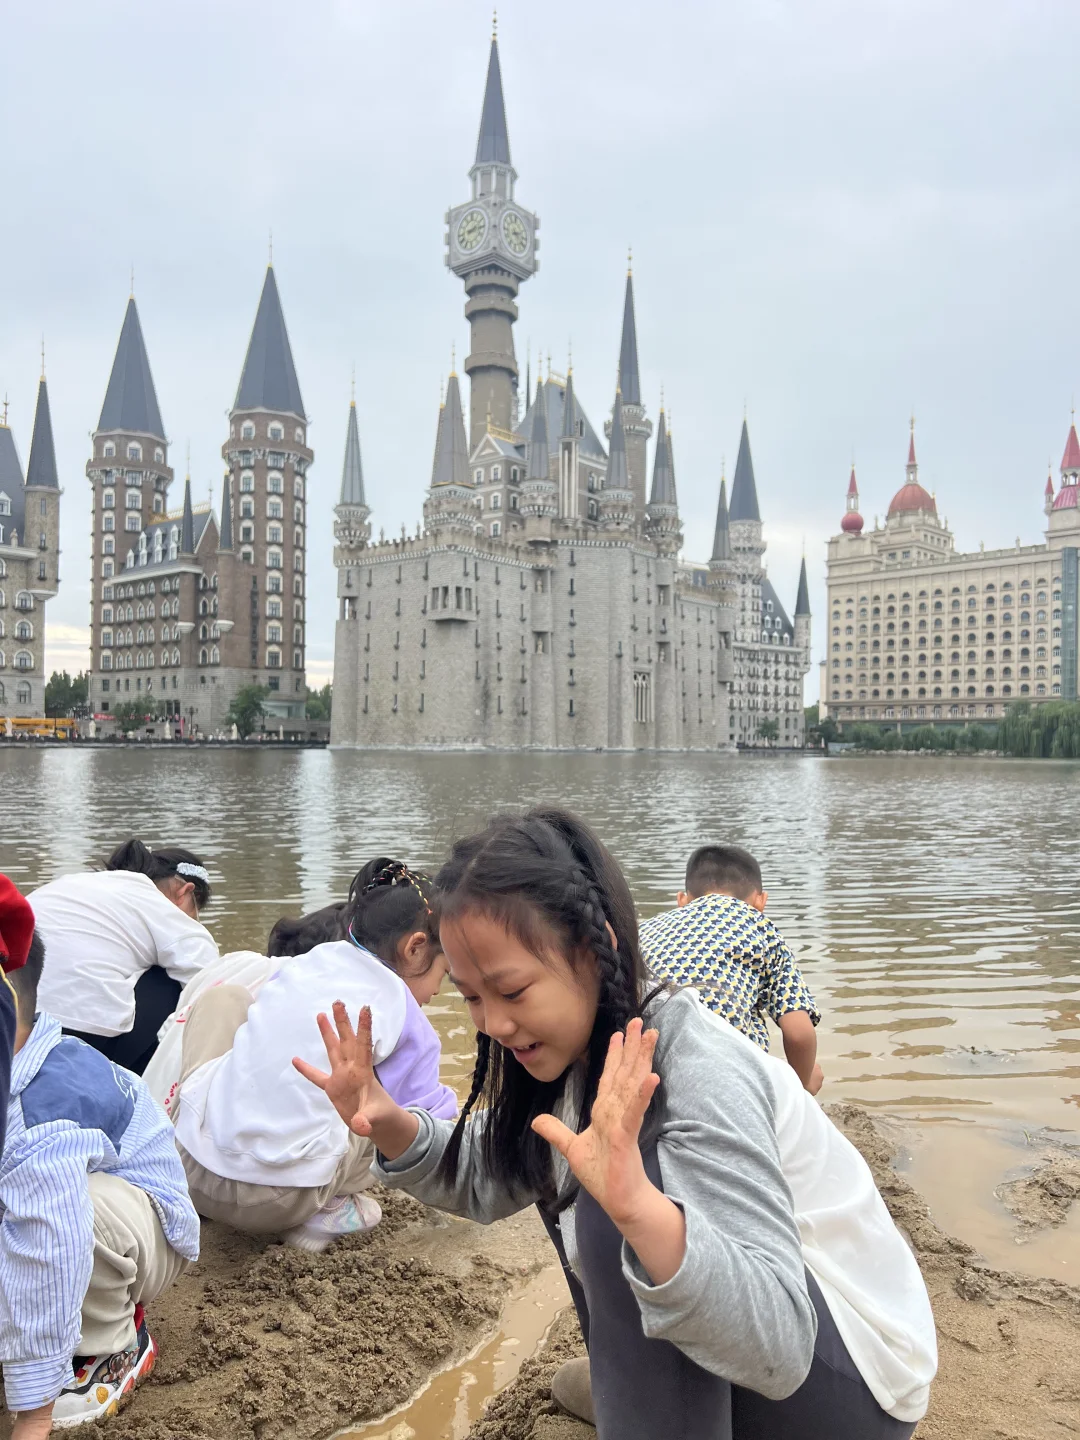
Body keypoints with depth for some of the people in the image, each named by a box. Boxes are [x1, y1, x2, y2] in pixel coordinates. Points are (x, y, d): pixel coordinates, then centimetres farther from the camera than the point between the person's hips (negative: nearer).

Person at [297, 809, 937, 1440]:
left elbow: (779, 1345, -38)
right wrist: (391, 1126, -15)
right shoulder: (579, 1049, -6)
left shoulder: (703, 1079, -32)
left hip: (853, 1375, -8)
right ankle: (632, 1381, 24)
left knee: (616, 1216, -31)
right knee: (555, 1173, 11)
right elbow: (488, 1178, 3)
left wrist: (639, 1209, -56)